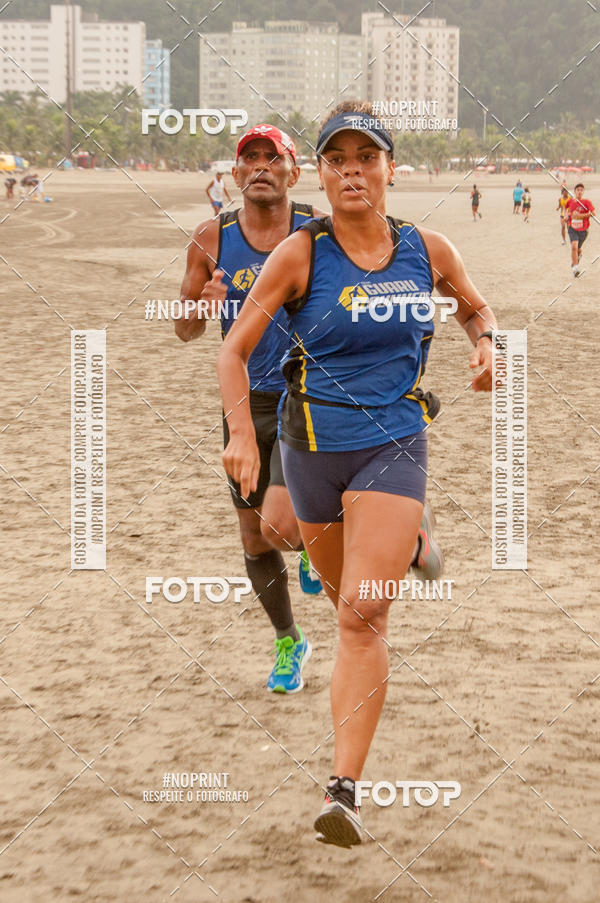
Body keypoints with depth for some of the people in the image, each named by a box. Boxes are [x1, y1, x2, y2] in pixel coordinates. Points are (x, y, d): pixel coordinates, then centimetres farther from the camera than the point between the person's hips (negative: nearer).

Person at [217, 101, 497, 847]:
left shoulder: (427, 251, -1)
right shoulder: (299, 255, -8)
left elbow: (474, 309, 19)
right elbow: (233, 351, -8)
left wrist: (485, 348, -3)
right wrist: (242, 437, -22)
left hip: (395, 443, -1)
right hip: (312, 443, 1)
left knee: (365, 613, -16)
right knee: (345, 601, 18)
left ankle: (344, 790, -17)